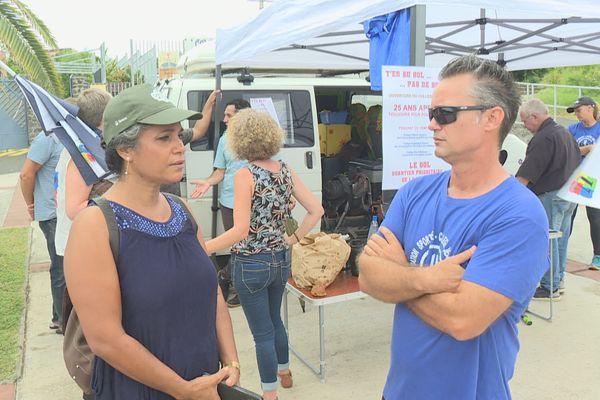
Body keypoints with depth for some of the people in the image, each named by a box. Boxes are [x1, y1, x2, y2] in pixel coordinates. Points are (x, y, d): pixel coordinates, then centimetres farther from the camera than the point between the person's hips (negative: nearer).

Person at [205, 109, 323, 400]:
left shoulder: (245, 175, -18)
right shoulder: (286, 171, 1)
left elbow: (240, 231, -24)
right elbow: (316, 210, 0)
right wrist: (294, 239, 8)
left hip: (251, 264, -6)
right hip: (280, 259, 7)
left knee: (262, 331, 9)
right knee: (274, 319, 27)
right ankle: (284, 372, 46)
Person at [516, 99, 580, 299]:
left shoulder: (543, 138, -19)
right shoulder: (564, 132, 14)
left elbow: (526, 175, -23)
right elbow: (576, 162, 22)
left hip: (551, 196, -10)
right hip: (569, 195, 10)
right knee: (561, 239, 17)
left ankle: (550, 288, 4)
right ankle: (558, 281, 27)